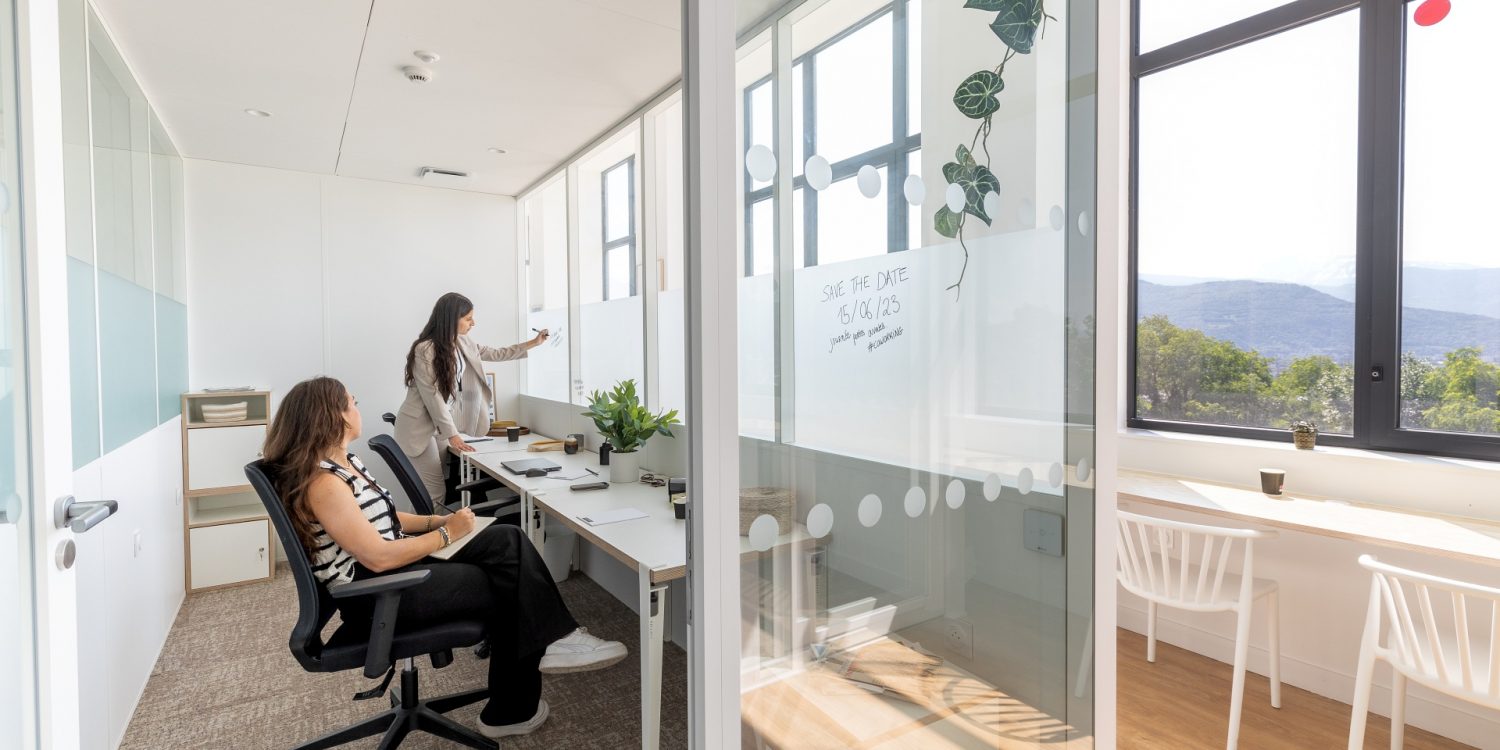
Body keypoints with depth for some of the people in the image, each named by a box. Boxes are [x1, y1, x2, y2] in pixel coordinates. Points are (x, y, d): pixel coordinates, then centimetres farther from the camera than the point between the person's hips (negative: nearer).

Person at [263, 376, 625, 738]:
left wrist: (436, 520, 3)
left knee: (506, 540, -9)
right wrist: (446, 534, -15)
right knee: (510, 586, -8)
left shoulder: (344, 461, 9)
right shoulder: (322, 482, -22)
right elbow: (377, 558, -25)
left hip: (397, 563, 9)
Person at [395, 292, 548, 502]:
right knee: (433, 493, -8)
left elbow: (495, 354, 16)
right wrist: (452, 434, -17)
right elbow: (433, 396, -19)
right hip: (420, 427, -7)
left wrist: (533, 343, 15)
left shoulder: (462, 343, 3)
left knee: (441, 490, 8)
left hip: (441, 424, 7)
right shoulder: (424, 350, -20)